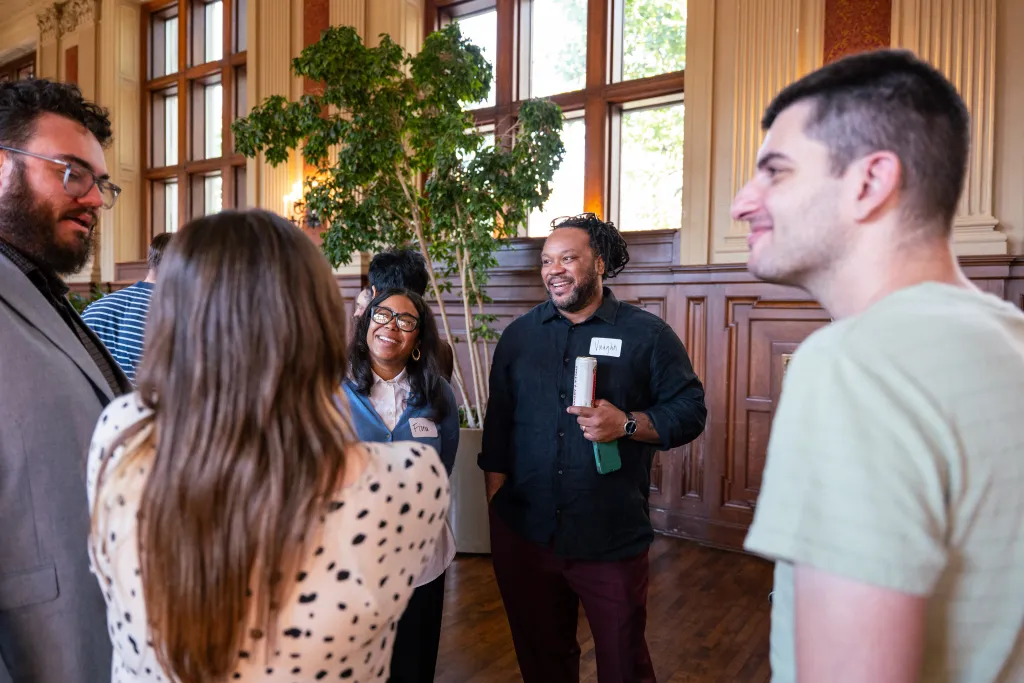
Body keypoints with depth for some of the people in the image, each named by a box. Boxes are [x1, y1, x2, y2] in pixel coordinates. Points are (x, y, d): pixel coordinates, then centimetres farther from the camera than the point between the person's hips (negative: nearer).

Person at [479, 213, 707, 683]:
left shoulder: (647, 334, -4)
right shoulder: (519, 334, 7)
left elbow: (690, 411, -3)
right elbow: (499, 420, 11)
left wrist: (627, 424, -20)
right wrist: (495, 493, 8)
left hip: (612, 538, -3)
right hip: (524, 532, 3)